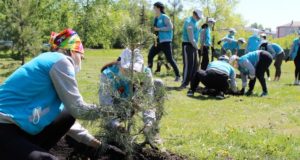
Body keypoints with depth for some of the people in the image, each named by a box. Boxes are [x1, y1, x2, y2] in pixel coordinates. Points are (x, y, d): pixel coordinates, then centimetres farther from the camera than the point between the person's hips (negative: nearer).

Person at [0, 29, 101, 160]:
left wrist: (90, 140, 26)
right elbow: (77, 109, -8)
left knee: (68, 117, 18)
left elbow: (65, 114, 25)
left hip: (17, 128, 10)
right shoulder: (60, 61, -7)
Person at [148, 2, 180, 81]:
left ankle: (178, 76, 1)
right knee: (150, 55, 0)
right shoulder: (156, 18, 15)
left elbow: (170, 27, -18)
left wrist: (158, 29, -18)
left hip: (165, 41, -8)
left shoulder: (164, 17, -9)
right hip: (158, 42, 8)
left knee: (170, 59, -8)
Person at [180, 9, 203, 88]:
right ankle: (185, 83, -7)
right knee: (188, 64, -10)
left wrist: (196, 46, 10)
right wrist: (196, 46, -15)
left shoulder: (195, 22, 14)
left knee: (195, 64, 9)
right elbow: (190, 37, -21)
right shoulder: (189, 22, -16)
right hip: (188, 45, -9)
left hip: (194, 45, 9)